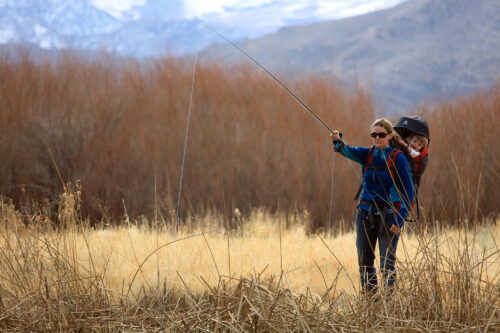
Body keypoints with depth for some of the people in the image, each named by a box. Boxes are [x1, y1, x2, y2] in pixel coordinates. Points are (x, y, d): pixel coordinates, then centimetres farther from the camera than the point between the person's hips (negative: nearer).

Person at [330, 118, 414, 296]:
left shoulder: (398, 159, -6)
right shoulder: (367, 154, 5)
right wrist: (338, 141, -39)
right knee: (364, 262, 7)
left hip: (388, 215, -5)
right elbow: (349, 152, -16)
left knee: (387, 263, -7)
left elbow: (408, 192, -7)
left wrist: (400, 219, -16)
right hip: (366, 213, 5)